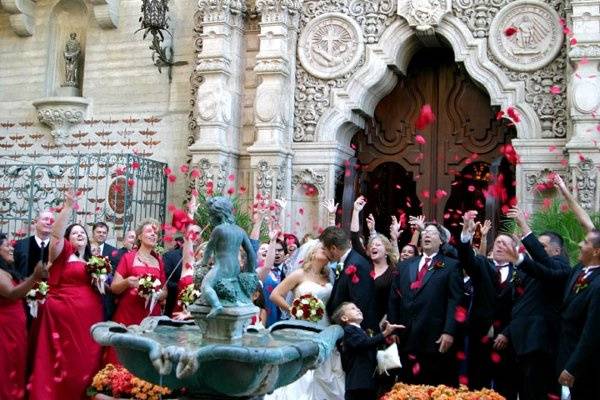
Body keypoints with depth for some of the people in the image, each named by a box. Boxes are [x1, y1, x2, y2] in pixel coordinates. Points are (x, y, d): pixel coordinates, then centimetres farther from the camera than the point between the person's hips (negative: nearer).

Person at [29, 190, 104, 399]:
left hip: (90, 314, 6)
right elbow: (56, 234, -17)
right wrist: (68, 207, -24)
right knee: (63, 357, -4)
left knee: (86, 357, 6)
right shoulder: (62, 253, 2)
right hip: (64, 313, -5)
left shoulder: (91, 260, 19)